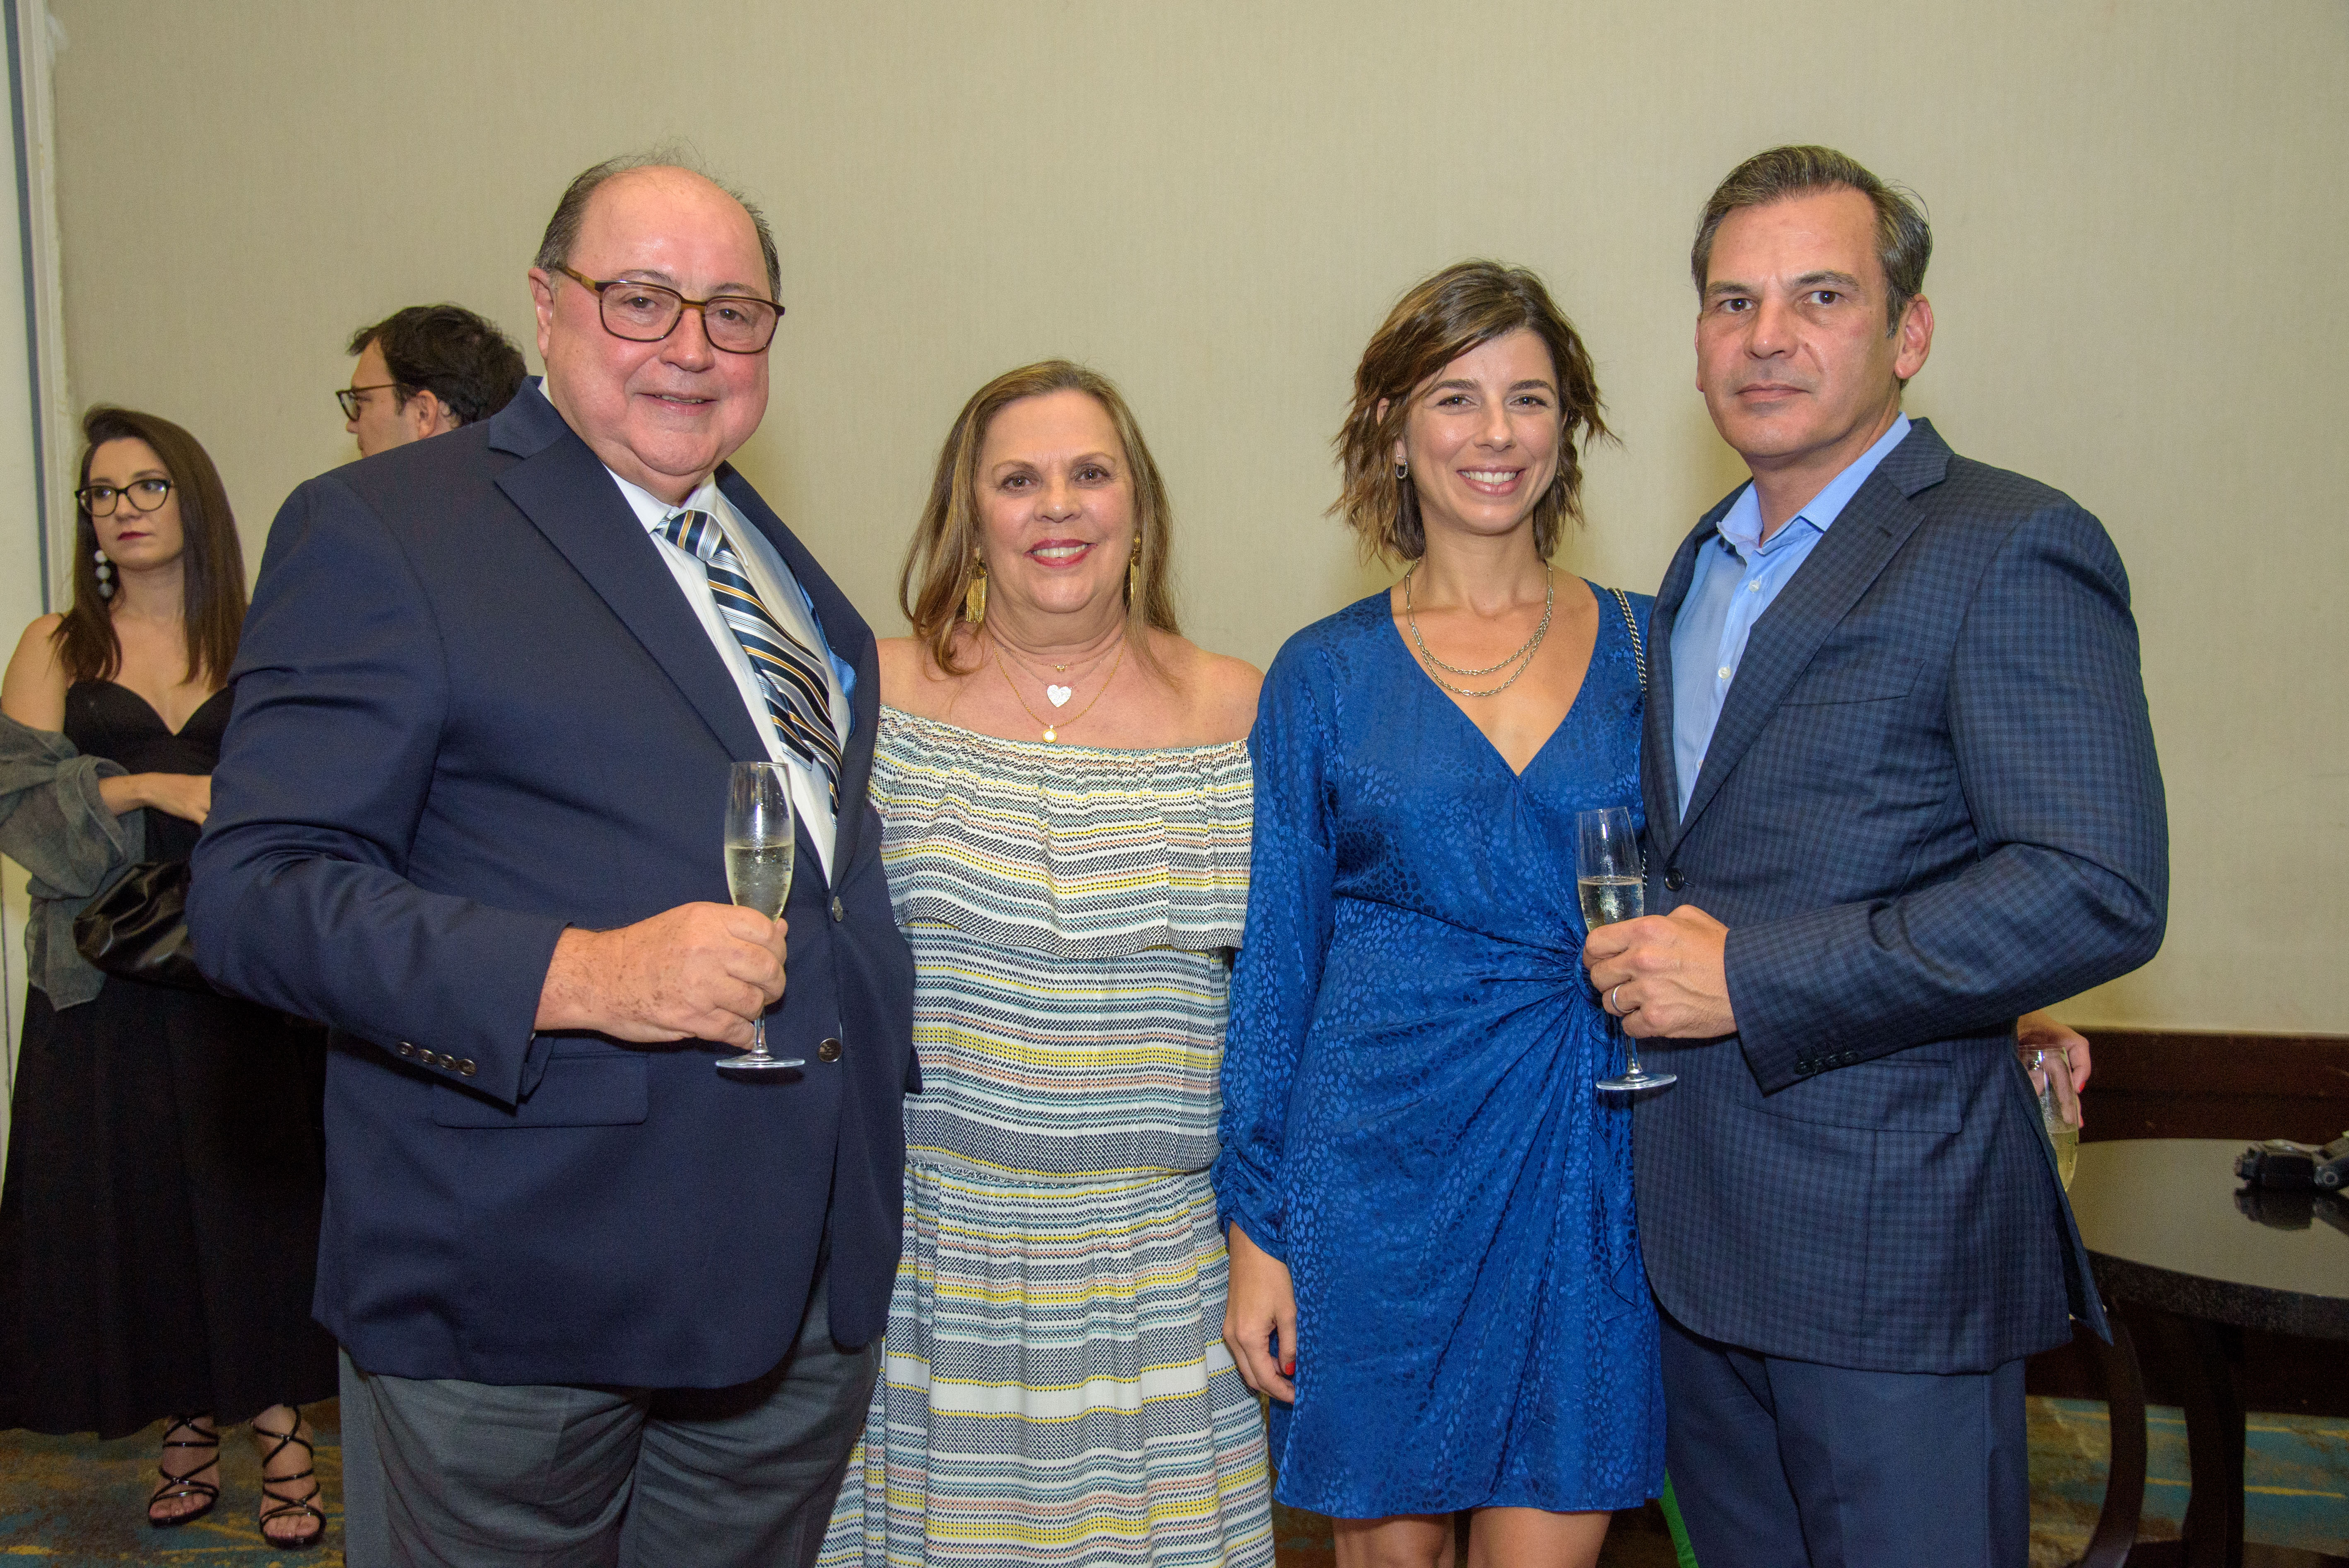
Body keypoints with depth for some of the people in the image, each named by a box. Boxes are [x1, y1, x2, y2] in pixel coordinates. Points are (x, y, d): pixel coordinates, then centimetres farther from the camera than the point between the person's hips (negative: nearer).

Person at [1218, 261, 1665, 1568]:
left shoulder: (1647, 648, 5)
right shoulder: (1327, 674, 1)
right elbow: (1274, 965, 3)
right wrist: (1257, 1233, 0)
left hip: (1592, 1177, 1)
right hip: (1385, 1174, 0)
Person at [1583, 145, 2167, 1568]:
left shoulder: (2012, 552, -12)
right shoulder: (1707, 564, 14)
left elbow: (2101, 892, -21)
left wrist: (1752, 976, -21)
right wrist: (1659, 952, 6)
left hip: (1890, 1238, -7)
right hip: (1699, 1226, 8)